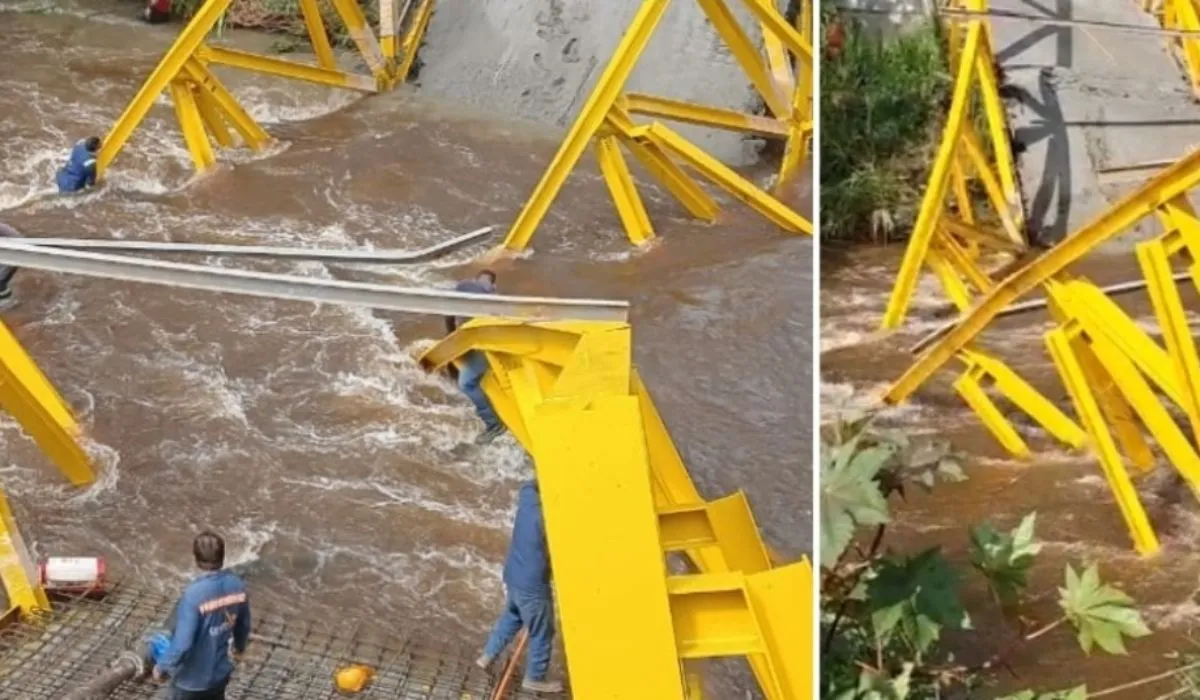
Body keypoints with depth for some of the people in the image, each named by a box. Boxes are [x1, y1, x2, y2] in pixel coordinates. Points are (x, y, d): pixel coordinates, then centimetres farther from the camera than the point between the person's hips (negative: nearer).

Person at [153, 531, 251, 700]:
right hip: (220, 672, 5)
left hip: (191, 677, -5)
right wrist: (239, 647, 25)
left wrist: (162, 667, -12)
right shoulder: (236, 585, -12)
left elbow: (182, 643, -30)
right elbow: (244, 623, 5)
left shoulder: (194, 594, -31)